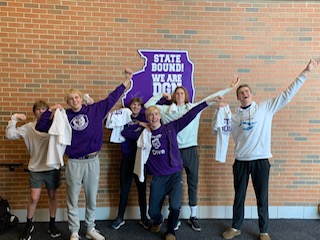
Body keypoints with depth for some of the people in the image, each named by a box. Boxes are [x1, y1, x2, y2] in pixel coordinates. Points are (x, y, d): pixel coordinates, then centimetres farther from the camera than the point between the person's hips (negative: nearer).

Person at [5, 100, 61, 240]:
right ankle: (29, 225, 26)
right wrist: (14, 118, -12)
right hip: (35, 169, 0)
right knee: (34, 198, 2)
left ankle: (52, 225, 28)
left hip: (52, 168, 0)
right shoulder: (28, 128, -1)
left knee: (52, 196, 11)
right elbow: (9, 135, -5)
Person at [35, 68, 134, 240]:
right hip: (74, 163, -1)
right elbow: (40, 127, 4)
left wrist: (127, 79, 6)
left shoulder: (95, 110, 2)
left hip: (93, 161, 1)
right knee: (72, 201, 10)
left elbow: (112, 98, 6)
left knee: (92, 199, 14)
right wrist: (50, 110, -6)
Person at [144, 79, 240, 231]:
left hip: (191, 150, 1)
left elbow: (211, 98, 7)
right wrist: (162, 95, 9)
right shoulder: (166, 109, 6)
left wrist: (229, 88, 7)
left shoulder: (194, 107, 7)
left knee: (193, 183, 9)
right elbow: (148, 105, 9)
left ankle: (193, 217, 23)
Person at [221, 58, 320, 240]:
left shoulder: (266, 107, 1)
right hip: (241, 161, 2)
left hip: (261, 160, -2)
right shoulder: (234, 116, 7)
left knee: (262, 198, 9)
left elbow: (287, 95, -4)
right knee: (239, 197, 14)